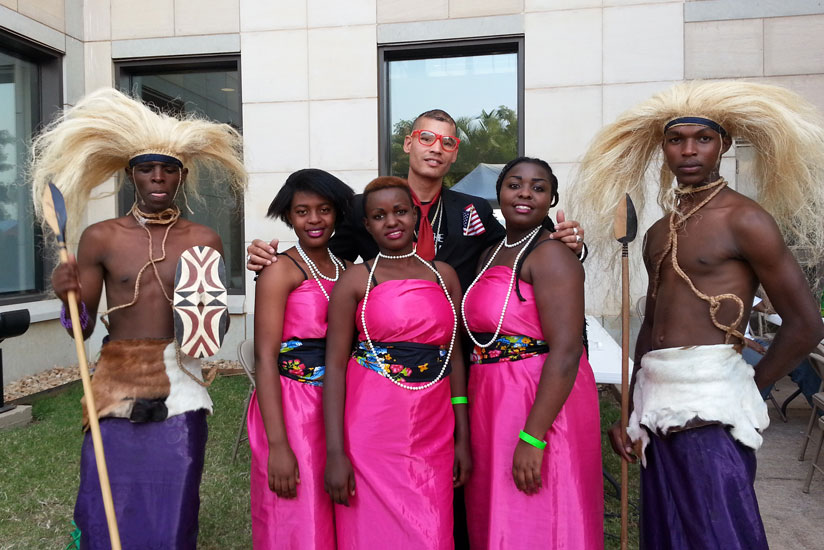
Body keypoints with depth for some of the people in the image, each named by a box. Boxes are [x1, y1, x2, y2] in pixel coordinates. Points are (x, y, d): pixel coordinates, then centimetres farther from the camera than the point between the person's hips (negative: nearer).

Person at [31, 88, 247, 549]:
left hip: (179, 385, 0)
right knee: (107, 506, 7)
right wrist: (68, 296, -15)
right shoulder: (100, 238, 0)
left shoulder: (204, 241, 0)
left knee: (173, 508, 7)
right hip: (116, 382, 0)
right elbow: (82, 328, 3)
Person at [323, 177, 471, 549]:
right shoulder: (355, 280, -2)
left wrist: (463, 437, 7)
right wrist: (335, 453, -11)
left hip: (434, 433, 3)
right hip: (372, 432, -3)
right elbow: (335, 367, -6)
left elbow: (455, 357, 10)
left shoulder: (443, 275, 9)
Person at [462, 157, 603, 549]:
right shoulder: (491, 255, 11)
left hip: (543, 403, -8)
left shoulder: (550, 255, -13)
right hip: (494, 403, 8)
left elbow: (566, 353, -21)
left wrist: (532, 438, -24)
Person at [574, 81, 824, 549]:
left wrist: (748, 391, 1)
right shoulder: (658, 234, 15)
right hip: (658, 407, 7)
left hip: (710, 408, -6)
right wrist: (629, 411, 15)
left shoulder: (744, 220, -6)